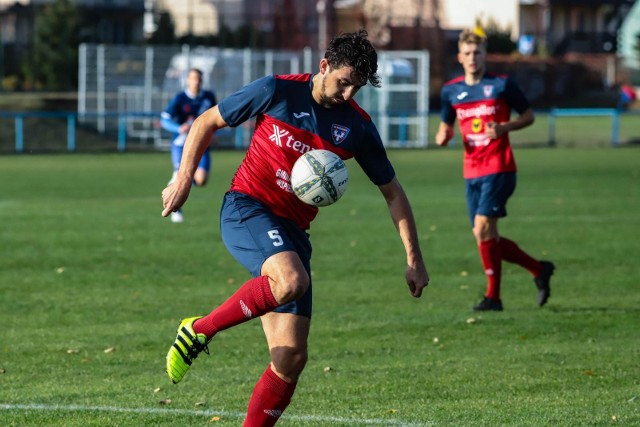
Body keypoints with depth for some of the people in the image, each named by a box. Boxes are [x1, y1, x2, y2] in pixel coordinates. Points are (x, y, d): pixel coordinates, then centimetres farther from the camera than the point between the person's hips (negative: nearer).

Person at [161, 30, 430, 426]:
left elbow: (393, 192, 15)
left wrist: (414, 258, 11)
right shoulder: (278, 91, -4)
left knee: (291, 358, -6)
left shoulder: (358, 127, 4)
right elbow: (207, 122, 6)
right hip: (246, 208, -4)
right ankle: (199, 330, -15)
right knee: (291, 281, -35)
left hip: (292, 229, 4)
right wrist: (184, 178, -5)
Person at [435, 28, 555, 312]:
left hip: (499, 168, -6)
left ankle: (493, 296, -9)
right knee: (487, 238, 5)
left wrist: (504, 128, -15)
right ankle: (539, 270, 23)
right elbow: (445, 126, 21)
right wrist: (442, 136, -3)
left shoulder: (502, 85, -4)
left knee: (483, 229, -17)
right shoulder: (451, 91, 9)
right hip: (472, 172, 6)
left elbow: (528, 116, 3)